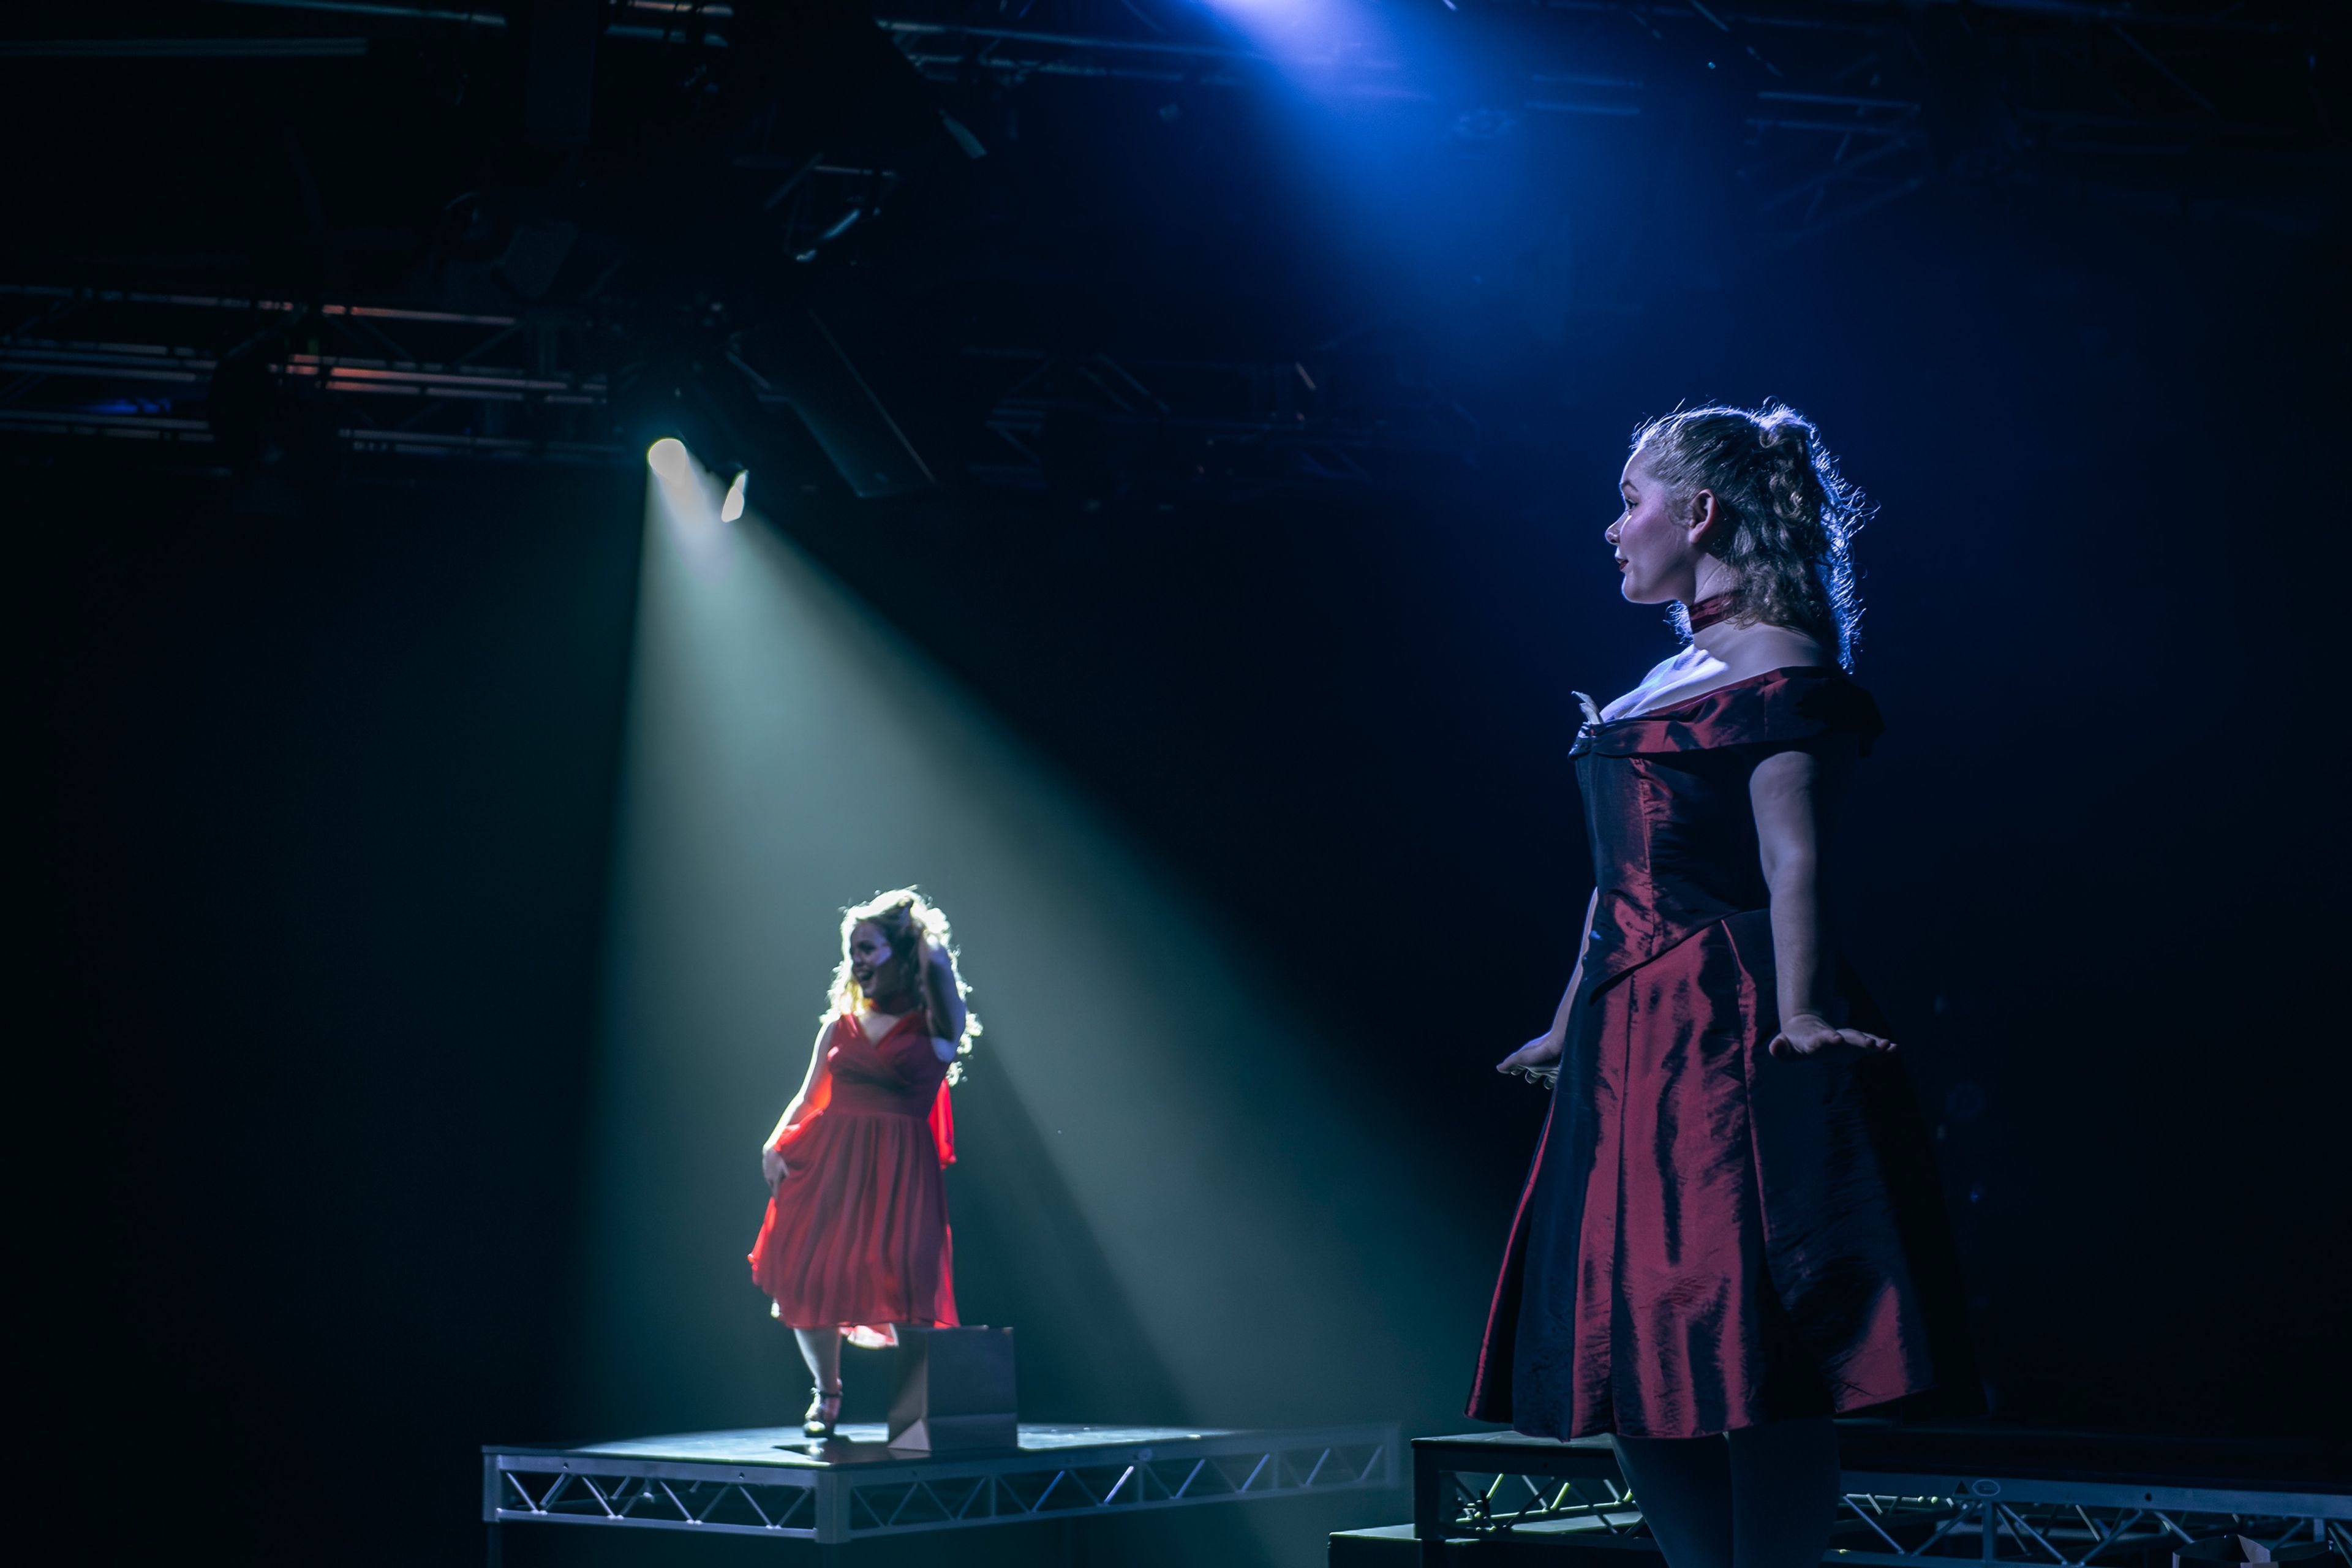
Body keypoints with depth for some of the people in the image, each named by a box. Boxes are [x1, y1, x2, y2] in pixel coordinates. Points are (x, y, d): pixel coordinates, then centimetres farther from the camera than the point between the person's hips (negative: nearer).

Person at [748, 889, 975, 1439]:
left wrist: (920, 926, 3)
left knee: (901, 1286, -14)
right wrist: (775, 1144, -2)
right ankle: (826, 1392, 19)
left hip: (900, 1170, -4)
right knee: (805, 1279, -3)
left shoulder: (933, 1028, 4)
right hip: (826, 1165, 4)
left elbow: (940, 966, -14)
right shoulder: (839, 1026, 15)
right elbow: (807, 1097, 14)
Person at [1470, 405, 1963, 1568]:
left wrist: (1800, 1007, -27)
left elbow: (1795, 853, -16)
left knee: (1745, 1340, -9)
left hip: (1728, 1033, -9)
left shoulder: (1783, 670, -5)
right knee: (1630, 1343, 7)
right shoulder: (1665, 677, 21)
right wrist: (1570, 1023, 26)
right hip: (1631, 1036, 9)